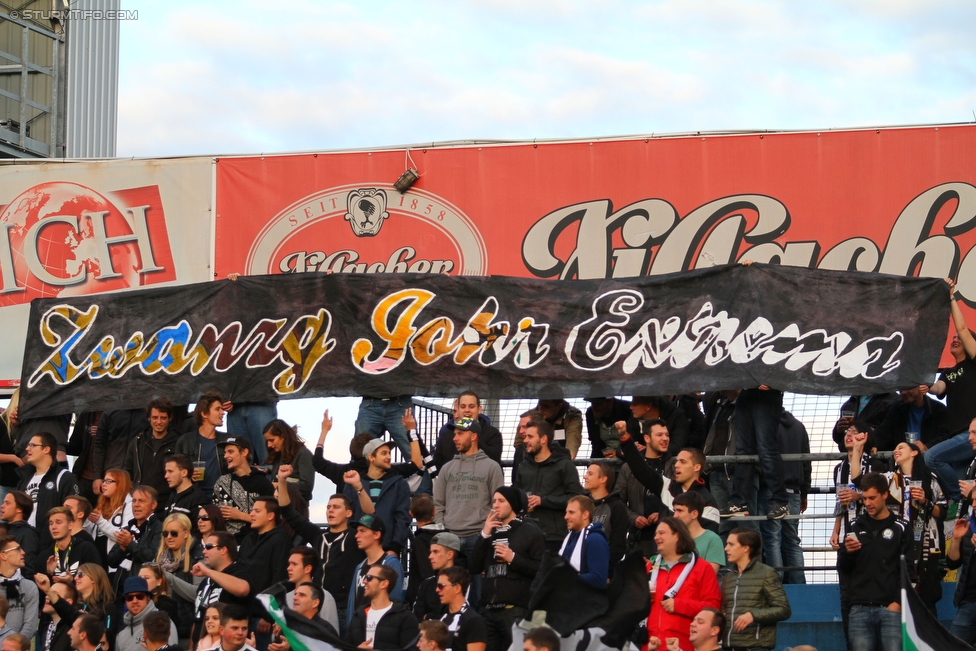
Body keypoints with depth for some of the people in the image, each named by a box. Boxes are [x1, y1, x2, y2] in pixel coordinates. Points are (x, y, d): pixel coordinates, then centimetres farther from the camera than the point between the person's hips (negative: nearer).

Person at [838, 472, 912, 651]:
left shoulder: (900, 528, 5)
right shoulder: (856, 527, 15)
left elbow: (907, 570, -1)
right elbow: (843, 568, 17)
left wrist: (898, 602, -11)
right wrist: (847, 552, -4)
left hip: (890, 608, -3)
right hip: (860, 609, 3)